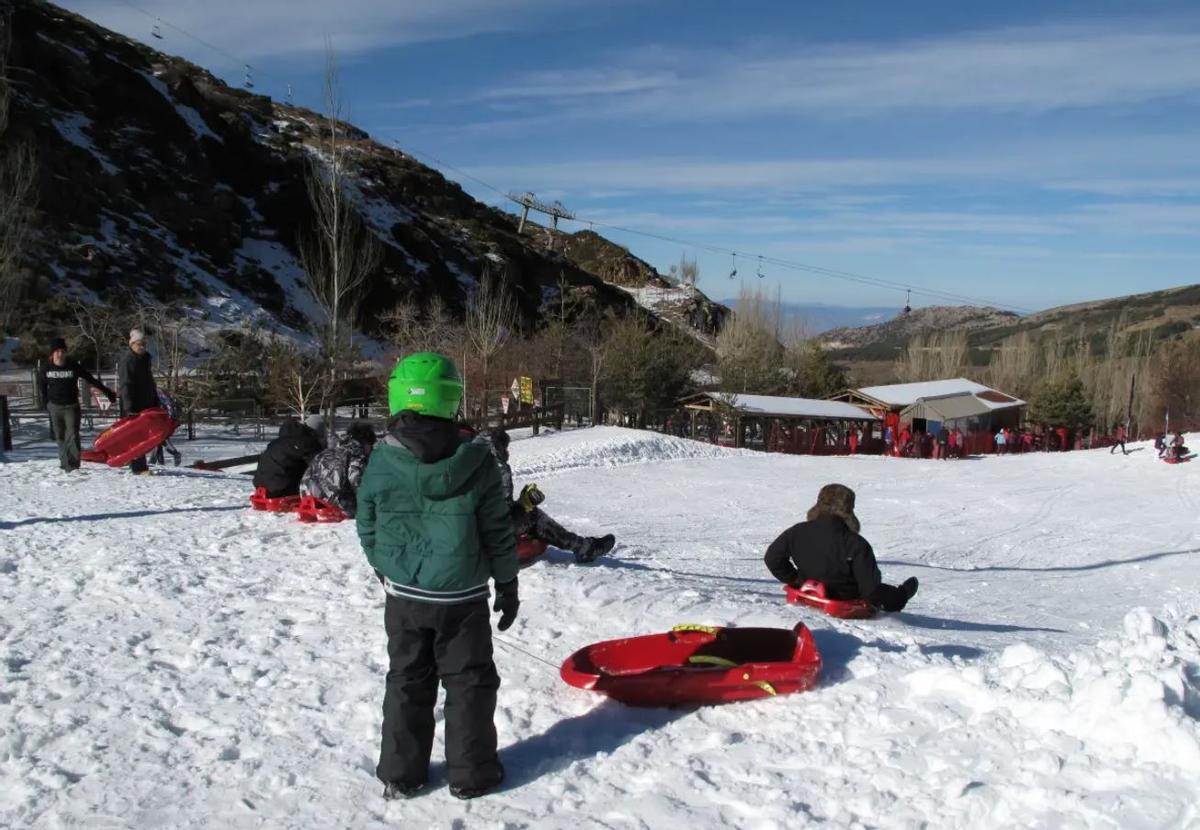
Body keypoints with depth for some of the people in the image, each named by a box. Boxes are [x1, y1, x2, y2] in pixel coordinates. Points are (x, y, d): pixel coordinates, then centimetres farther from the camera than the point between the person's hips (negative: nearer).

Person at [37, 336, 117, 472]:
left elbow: (91, 379, 0)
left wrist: (107, 392, 2)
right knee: (60, 437, 8)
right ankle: (65, 463, 20)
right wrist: (45, 405, 8)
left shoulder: (74, 366, -4)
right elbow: (41, 388, 13)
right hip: (54, 407, 2)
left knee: (72, 435, -12)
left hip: (71, 406, -2)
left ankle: (73, 466, -18)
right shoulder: (46, 369, 1)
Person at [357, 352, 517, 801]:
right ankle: (471, 773, 23)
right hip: (463, 596, -2)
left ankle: (400, 774, 26)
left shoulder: (380, 462, -10)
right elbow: (498, 532, -7)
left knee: (407, 682, 17)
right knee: (469, 681, 13)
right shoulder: (476, 462, -14)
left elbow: (367, 529, 1)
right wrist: (507, 584, 6)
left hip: (404, 596, 2)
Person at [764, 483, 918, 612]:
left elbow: (772, 557, -5)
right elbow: (871, 586, -19)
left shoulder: (797, 532, -12)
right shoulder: (856, 544, -24)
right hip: (846, 601, -4)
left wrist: (793, 580, 7)